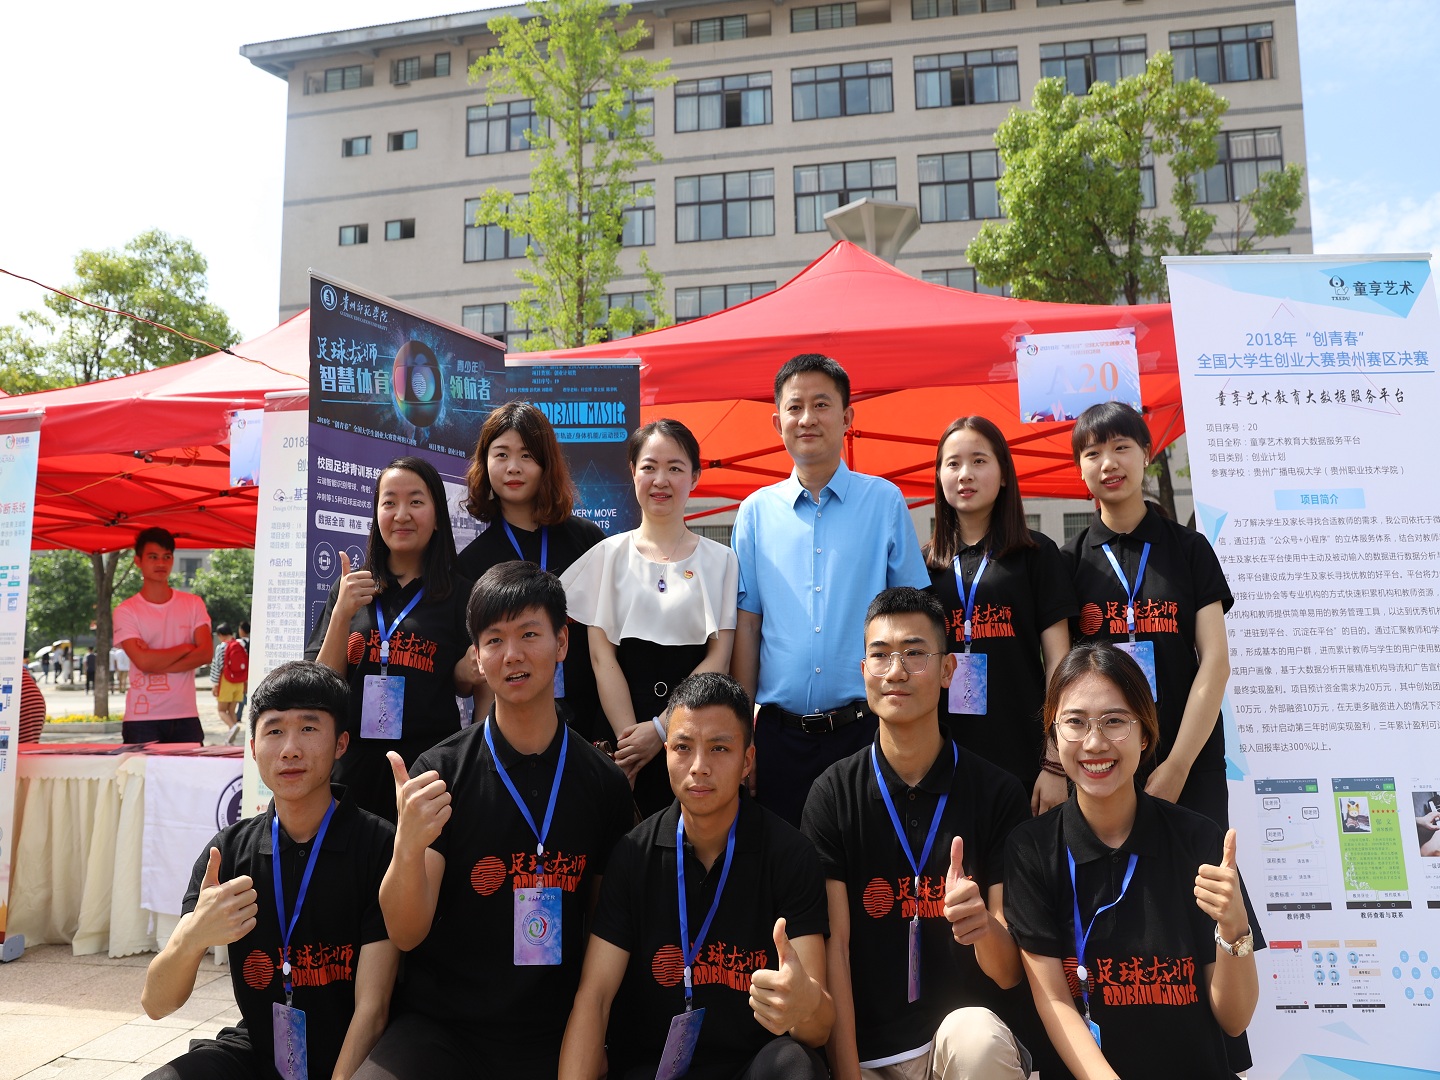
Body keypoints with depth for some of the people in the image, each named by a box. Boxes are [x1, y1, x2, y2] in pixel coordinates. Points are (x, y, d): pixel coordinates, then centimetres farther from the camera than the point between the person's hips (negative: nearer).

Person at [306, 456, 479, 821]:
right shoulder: (349, 588, 5)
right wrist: (342, 613, -14)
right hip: (354, 763, 2)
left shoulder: (459, 593, 0)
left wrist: (466, 676, -10)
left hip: (429, 764, -1)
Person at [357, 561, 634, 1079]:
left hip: (554, 1037, 1)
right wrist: (408, 846, -29)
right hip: (440, 1029, -1)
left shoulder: (605, 783, -2)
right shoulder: (439, 772, -7)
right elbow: (406, 934, -10)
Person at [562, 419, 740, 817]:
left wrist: (662, 728, -11)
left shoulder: (720, 560, 5)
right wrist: (629, 736, -12)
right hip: (623, 731, 0)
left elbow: (718, 657, -1)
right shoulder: (609, 555, 5)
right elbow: (602, 657, -1)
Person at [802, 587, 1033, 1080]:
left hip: (967, 1035, 0)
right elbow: (832, 946, -4)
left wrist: (984, 926, -26)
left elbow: (1009, 973, -5)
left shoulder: (998, 793, -5)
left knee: (977, 1034, -31)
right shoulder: (833, 794, -3)